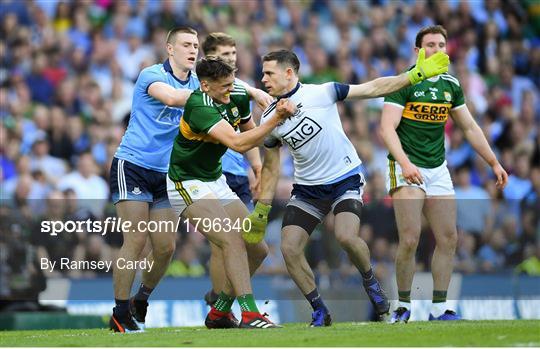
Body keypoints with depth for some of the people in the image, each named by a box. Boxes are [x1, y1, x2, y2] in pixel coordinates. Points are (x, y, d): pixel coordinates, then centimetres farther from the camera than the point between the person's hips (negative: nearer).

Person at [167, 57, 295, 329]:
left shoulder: (238, 97, -3)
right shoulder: (199, 107, -28)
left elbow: (249, 134, 18)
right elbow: (238, 143, -38)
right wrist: (276, 119, -41)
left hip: (216, 181, 9)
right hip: (188, 186, -9)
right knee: (232, 240, -25)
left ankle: (219, 313, 14)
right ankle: (249, 314, -28)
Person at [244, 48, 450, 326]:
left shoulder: (321, 93, -11)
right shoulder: (269, 119, 2)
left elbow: (372, 88, -7)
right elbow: (270, 168, 14)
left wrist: (417, 74, -12)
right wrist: (261, 211, 13)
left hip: (345, 180, -4)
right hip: (307, 189, 4)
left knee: (346, 237, -27)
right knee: (289, 249, -12)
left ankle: (370, 281, 5)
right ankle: (320, 312, 5)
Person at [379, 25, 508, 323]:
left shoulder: (451, 85, 10)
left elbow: (470, 127, 18)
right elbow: (387, 128, -17)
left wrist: (494, 163, 15)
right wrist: (404, 163, -30)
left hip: (438, 169, 6)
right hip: (406, 169, -6)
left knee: (448, 239, 1)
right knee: (410, 239, -15)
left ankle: (439, 308, 8)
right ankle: (403, 306, -2)